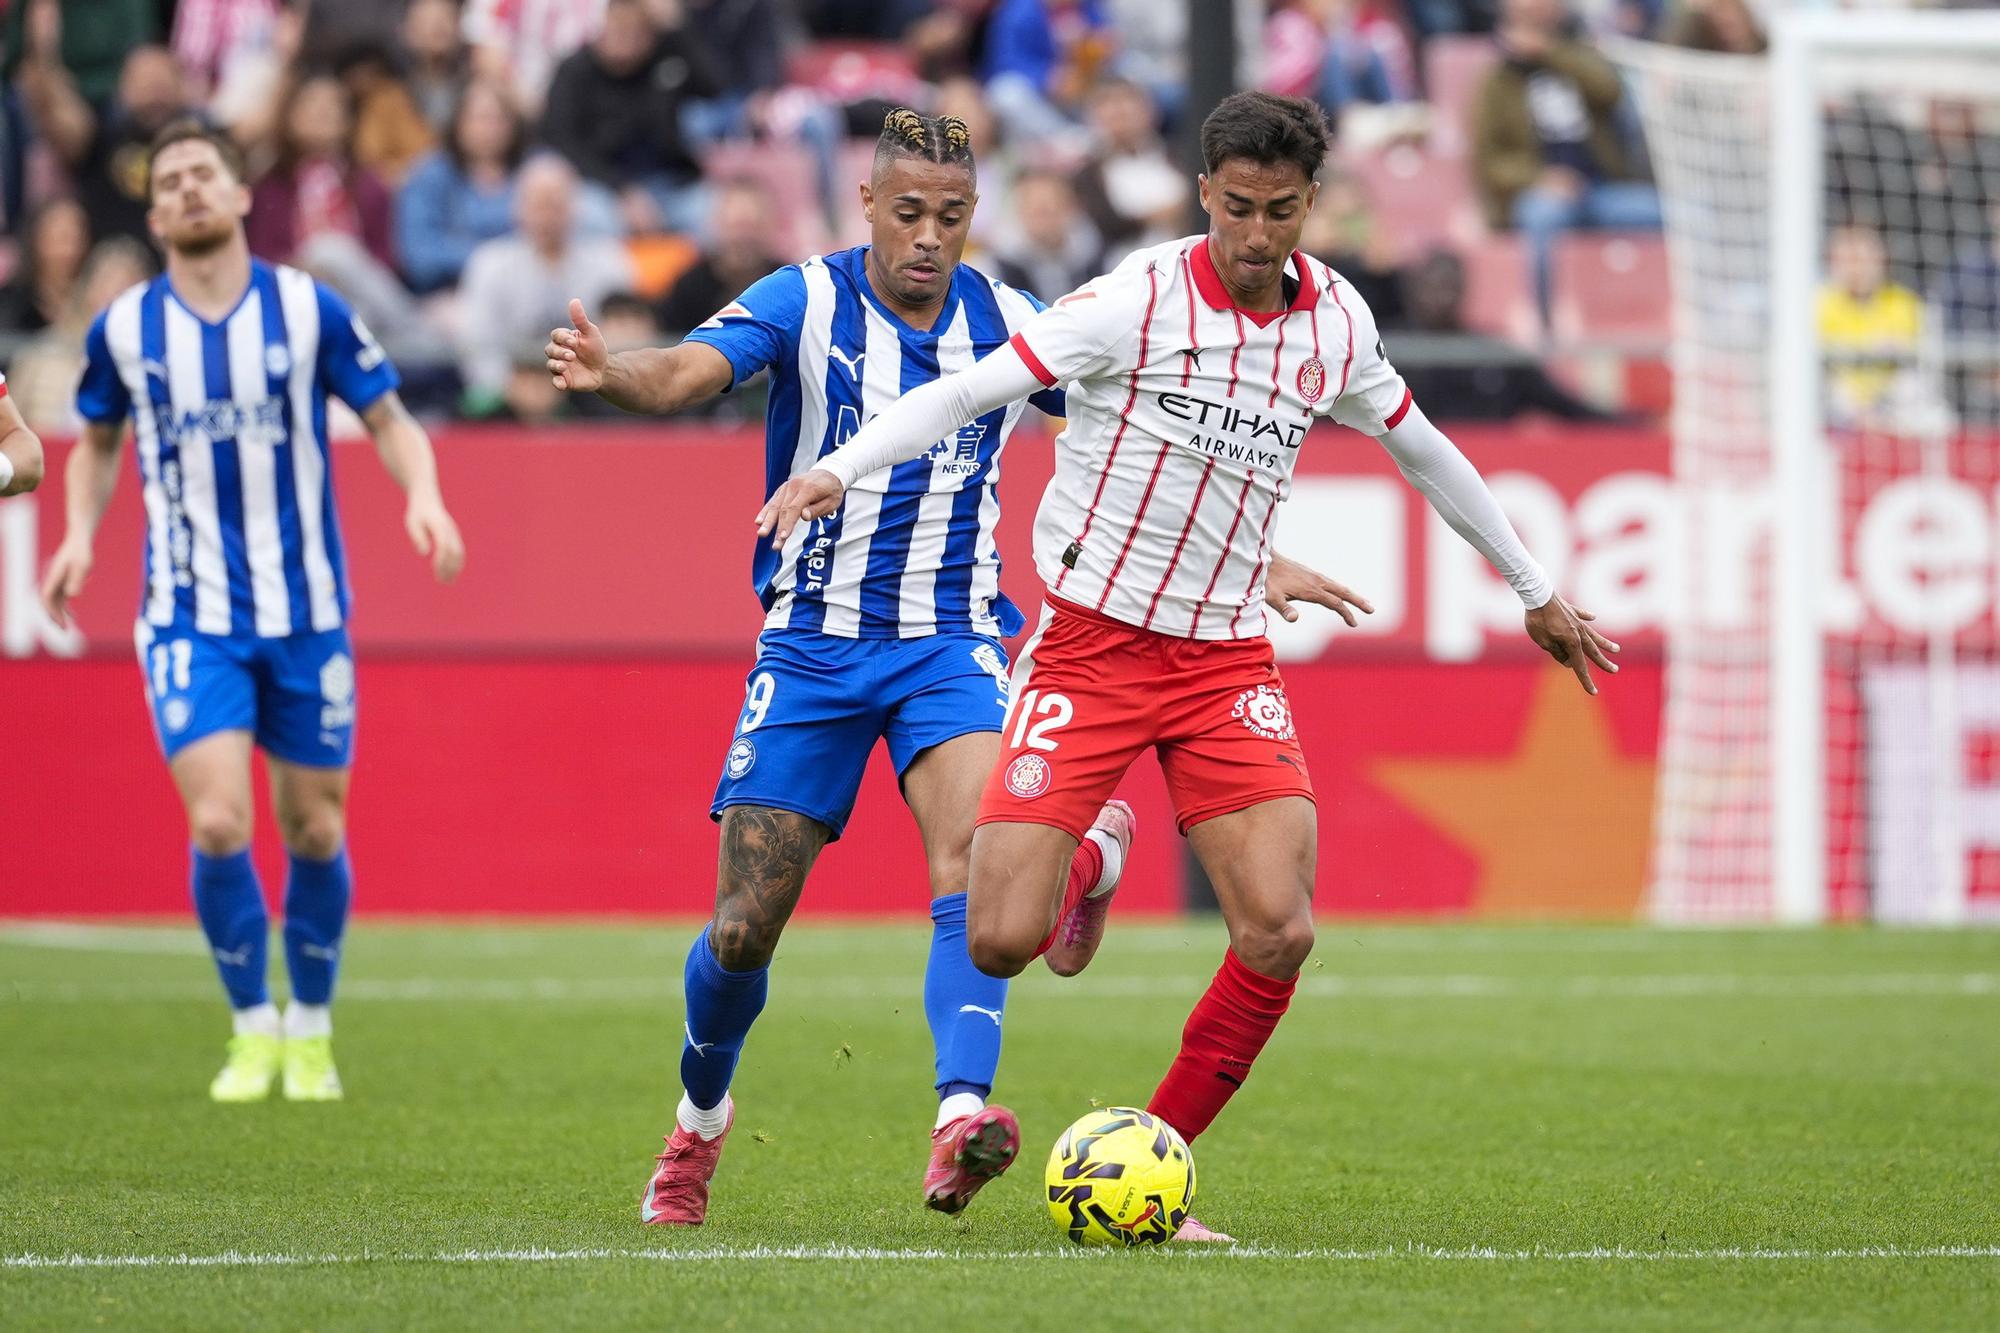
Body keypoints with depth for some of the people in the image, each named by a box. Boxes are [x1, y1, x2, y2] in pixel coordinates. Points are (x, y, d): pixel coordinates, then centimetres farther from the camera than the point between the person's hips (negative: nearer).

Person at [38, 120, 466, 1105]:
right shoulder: (125, 329, 0)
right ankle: (253, 1028, 6)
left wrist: (424, 496, -15)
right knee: (218, 823, -14)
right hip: (191, 616, 0)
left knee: (315, 829, 5)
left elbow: (389, 421, 4)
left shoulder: (309, 310, -3)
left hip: (305, 608, 0)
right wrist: (80, 534, 0)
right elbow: (98, 442, 17)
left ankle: (311, 1032, 26)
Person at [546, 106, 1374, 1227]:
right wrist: (608, 373, -47)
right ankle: (702, 1117, 29)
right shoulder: (805, 303, -7)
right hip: (813, 646, -1)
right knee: (745, 929, 0)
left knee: (974, 850, -27)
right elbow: (688, 373, -24)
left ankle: (961, 1118, -40)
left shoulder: (1010, 324, 1)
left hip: (952, 642, 1)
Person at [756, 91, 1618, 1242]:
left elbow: (1426, 452, 21)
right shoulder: (1140, 299, -13)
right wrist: (840, 470, -33)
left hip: (1227, 661, 4)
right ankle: (1078, 873, 27)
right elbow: (968, 391, -17)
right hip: (1092, 643, -4)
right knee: (1003, 942, -12)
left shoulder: (1336, 322, 3)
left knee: (1279, 934, -16)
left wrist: (1537, 592, 30)